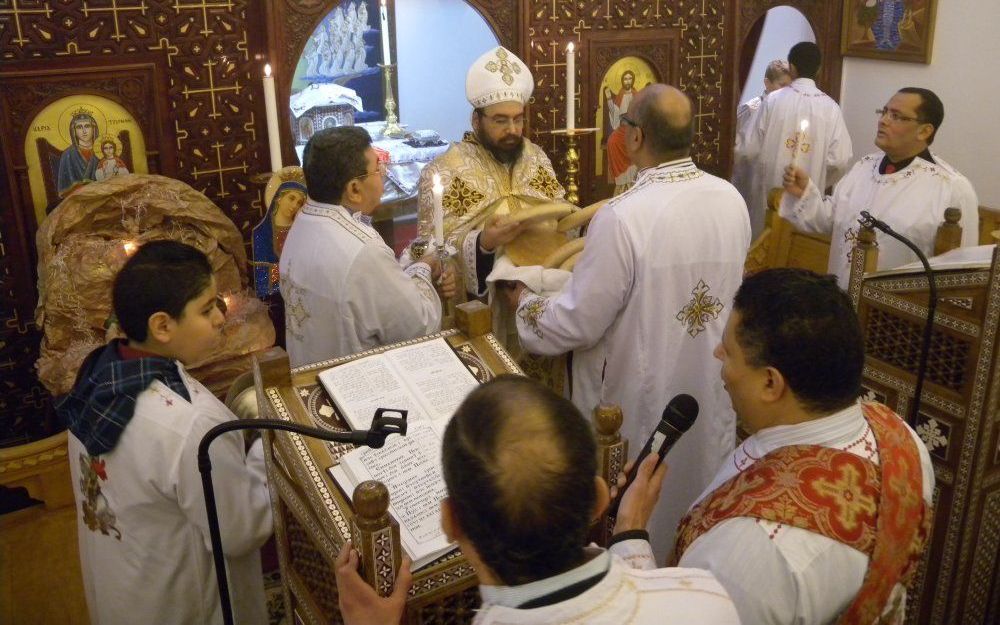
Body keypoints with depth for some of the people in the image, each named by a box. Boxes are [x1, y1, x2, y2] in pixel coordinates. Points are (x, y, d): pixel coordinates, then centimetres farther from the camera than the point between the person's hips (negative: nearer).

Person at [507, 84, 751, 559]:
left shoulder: (623, 217, -28)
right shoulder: (731, 200, -7)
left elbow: (578, 322, -22)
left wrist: (524, 304, -3)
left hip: (641, 400, -6)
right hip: (711, 392, 7)